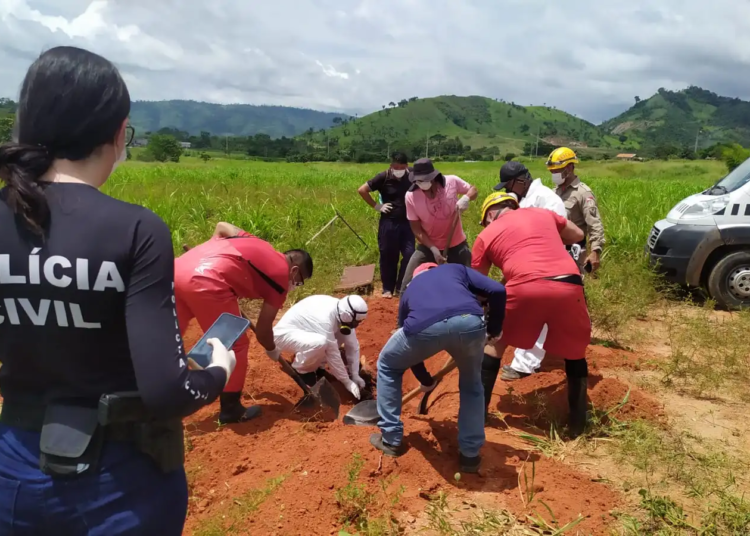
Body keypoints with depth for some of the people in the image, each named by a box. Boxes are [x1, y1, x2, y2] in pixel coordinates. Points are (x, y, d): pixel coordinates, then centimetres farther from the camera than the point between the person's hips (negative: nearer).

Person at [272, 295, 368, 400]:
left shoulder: (343, 311, -10)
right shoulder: (325, 319, -35)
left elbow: (352, 345, -4)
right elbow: (333, 354, -27)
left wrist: (355, 375, -6)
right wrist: (347, 382, -18)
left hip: (305, 332, 8)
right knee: (320, 342, -36)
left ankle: (314, 364, 8)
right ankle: (302, 370, -6)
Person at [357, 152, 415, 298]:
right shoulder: (383, 177, -9)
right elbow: (362, 190, -7)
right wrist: (376, 206, -7)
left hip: (407, 222, 2)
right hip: (388, 223, -2)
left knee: (409, 254, 0)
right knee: (388, 256, 6)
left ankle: (401, 286, 17)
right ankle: (388, 288, 20)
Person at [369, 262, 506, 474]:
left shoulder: (410, 289, 41)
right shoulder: (457, 269, 38)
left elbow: (409, 351, 48)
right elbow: (497, 291, 20)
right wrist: (494, 329, 36)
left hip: (424, 327, 0)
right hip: (469, 321, 0)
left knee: (387, 365, 32)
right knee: (471, 384, 32)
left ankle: (391, 439, 36)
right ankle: (470, 454, 32)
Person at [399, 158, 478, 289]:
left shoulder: (452, 181, -18)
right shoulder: (411, 196, -18)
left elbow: (473, 189, 1)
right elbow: (416, 229, -11)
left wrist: (466, 198, -24)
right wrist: (433, 249, -21)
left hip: (457, 245, 0)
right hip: (428, 246, 0)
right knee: (408, 284, -3)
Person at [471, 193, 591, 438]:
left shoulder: (486, 235, 21)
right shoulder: (541, 213, 26)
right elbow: (578, 235, 37)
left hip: (526, 287, -2)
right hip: (568, 286, 2)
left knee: (495, 342, 22)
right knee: (575, 352, 24)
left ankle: (478, 411, 27)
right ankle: (578, 424, 31)